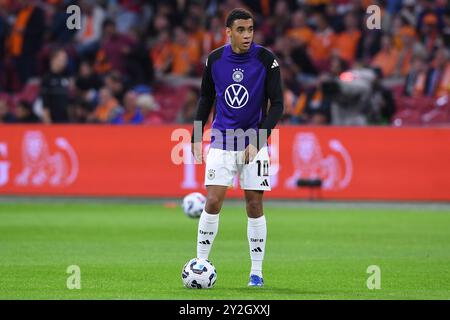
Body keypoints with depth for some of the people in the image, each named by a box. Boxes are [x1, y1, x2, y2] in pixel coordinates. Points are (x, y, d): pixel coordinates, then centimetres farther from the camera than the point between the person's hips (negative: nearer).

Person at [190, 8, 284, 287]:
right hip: (222, 141, 1)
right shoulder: (215, 59, -1)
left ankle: (257, 271, 10)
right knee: (213, 202, -7)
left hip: (254, 143, -1)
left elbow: (277, 104, -8)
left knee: (255, 205, 1)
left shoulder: (266, 59, -9)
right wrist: (197, 138, 9)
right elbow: (206, 98, 13)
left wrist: (257, 141, -17)